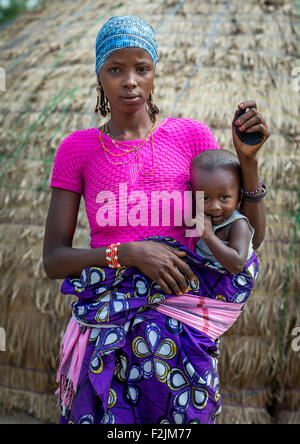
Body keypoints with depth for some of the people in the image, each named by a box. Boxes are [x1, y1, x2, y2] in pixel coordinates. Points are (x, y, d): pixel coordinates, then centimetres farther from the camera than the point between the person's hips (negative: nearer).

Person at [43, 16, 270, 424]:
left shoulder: (192, 136, 2)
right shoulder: (77, 149, 3)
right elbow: (53, 260, -1)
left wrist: (248, 158, -9)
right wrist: (130, 253, -16)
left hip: (178, 326, 0)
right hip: (106, 325, 0)